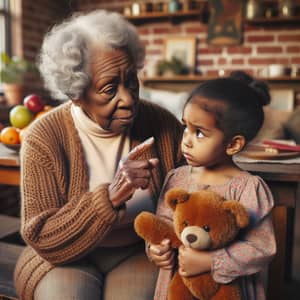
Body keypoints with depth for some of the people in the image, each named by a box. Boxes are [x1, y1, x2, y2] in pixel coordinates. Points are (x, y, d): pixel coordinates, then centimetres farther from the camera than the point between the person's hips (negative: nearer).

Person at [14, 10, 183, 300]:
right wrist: (111, 197, -31)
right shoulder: (44, 138, -16)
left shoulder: (163, 125, -12)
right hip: (67, 258, 0)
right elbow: (42, 240, -18)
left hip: (141, 252, 1)